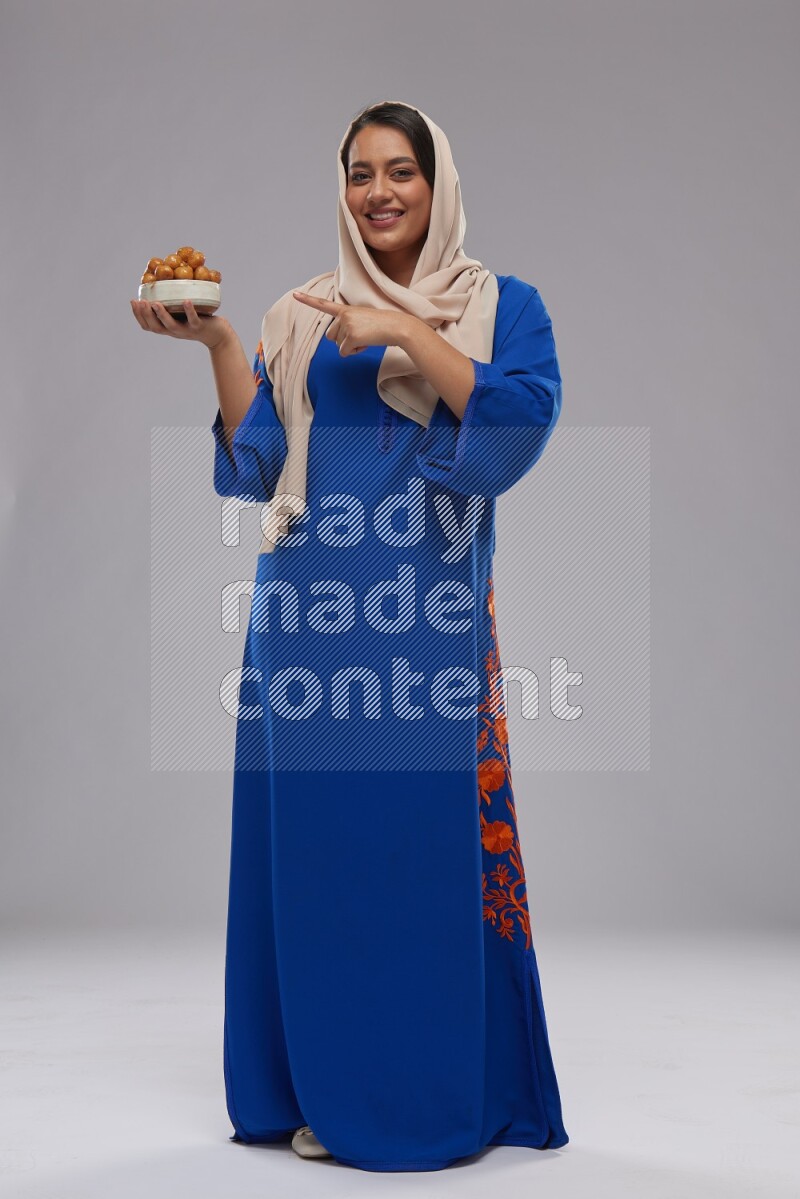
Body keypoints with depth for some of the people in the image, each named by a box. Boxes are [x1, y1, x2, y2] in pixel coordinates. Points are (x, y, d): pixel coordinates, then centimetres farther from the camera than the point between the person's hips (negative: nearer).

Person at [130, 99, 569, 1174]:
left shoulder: (504, 306, 8)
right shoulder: (301, 319, 15)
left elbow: (525, 420, -10)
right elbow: (256, 465, 7)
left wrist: (412, 336, -14)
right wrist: (217, 345, -2)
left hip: (431, 615, -3)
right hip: (313, 611, 3)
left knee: (431, 838, -2)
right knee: (315, 838, 4)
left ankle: (445, 1093, 14)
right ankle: (329, 1093, 18)